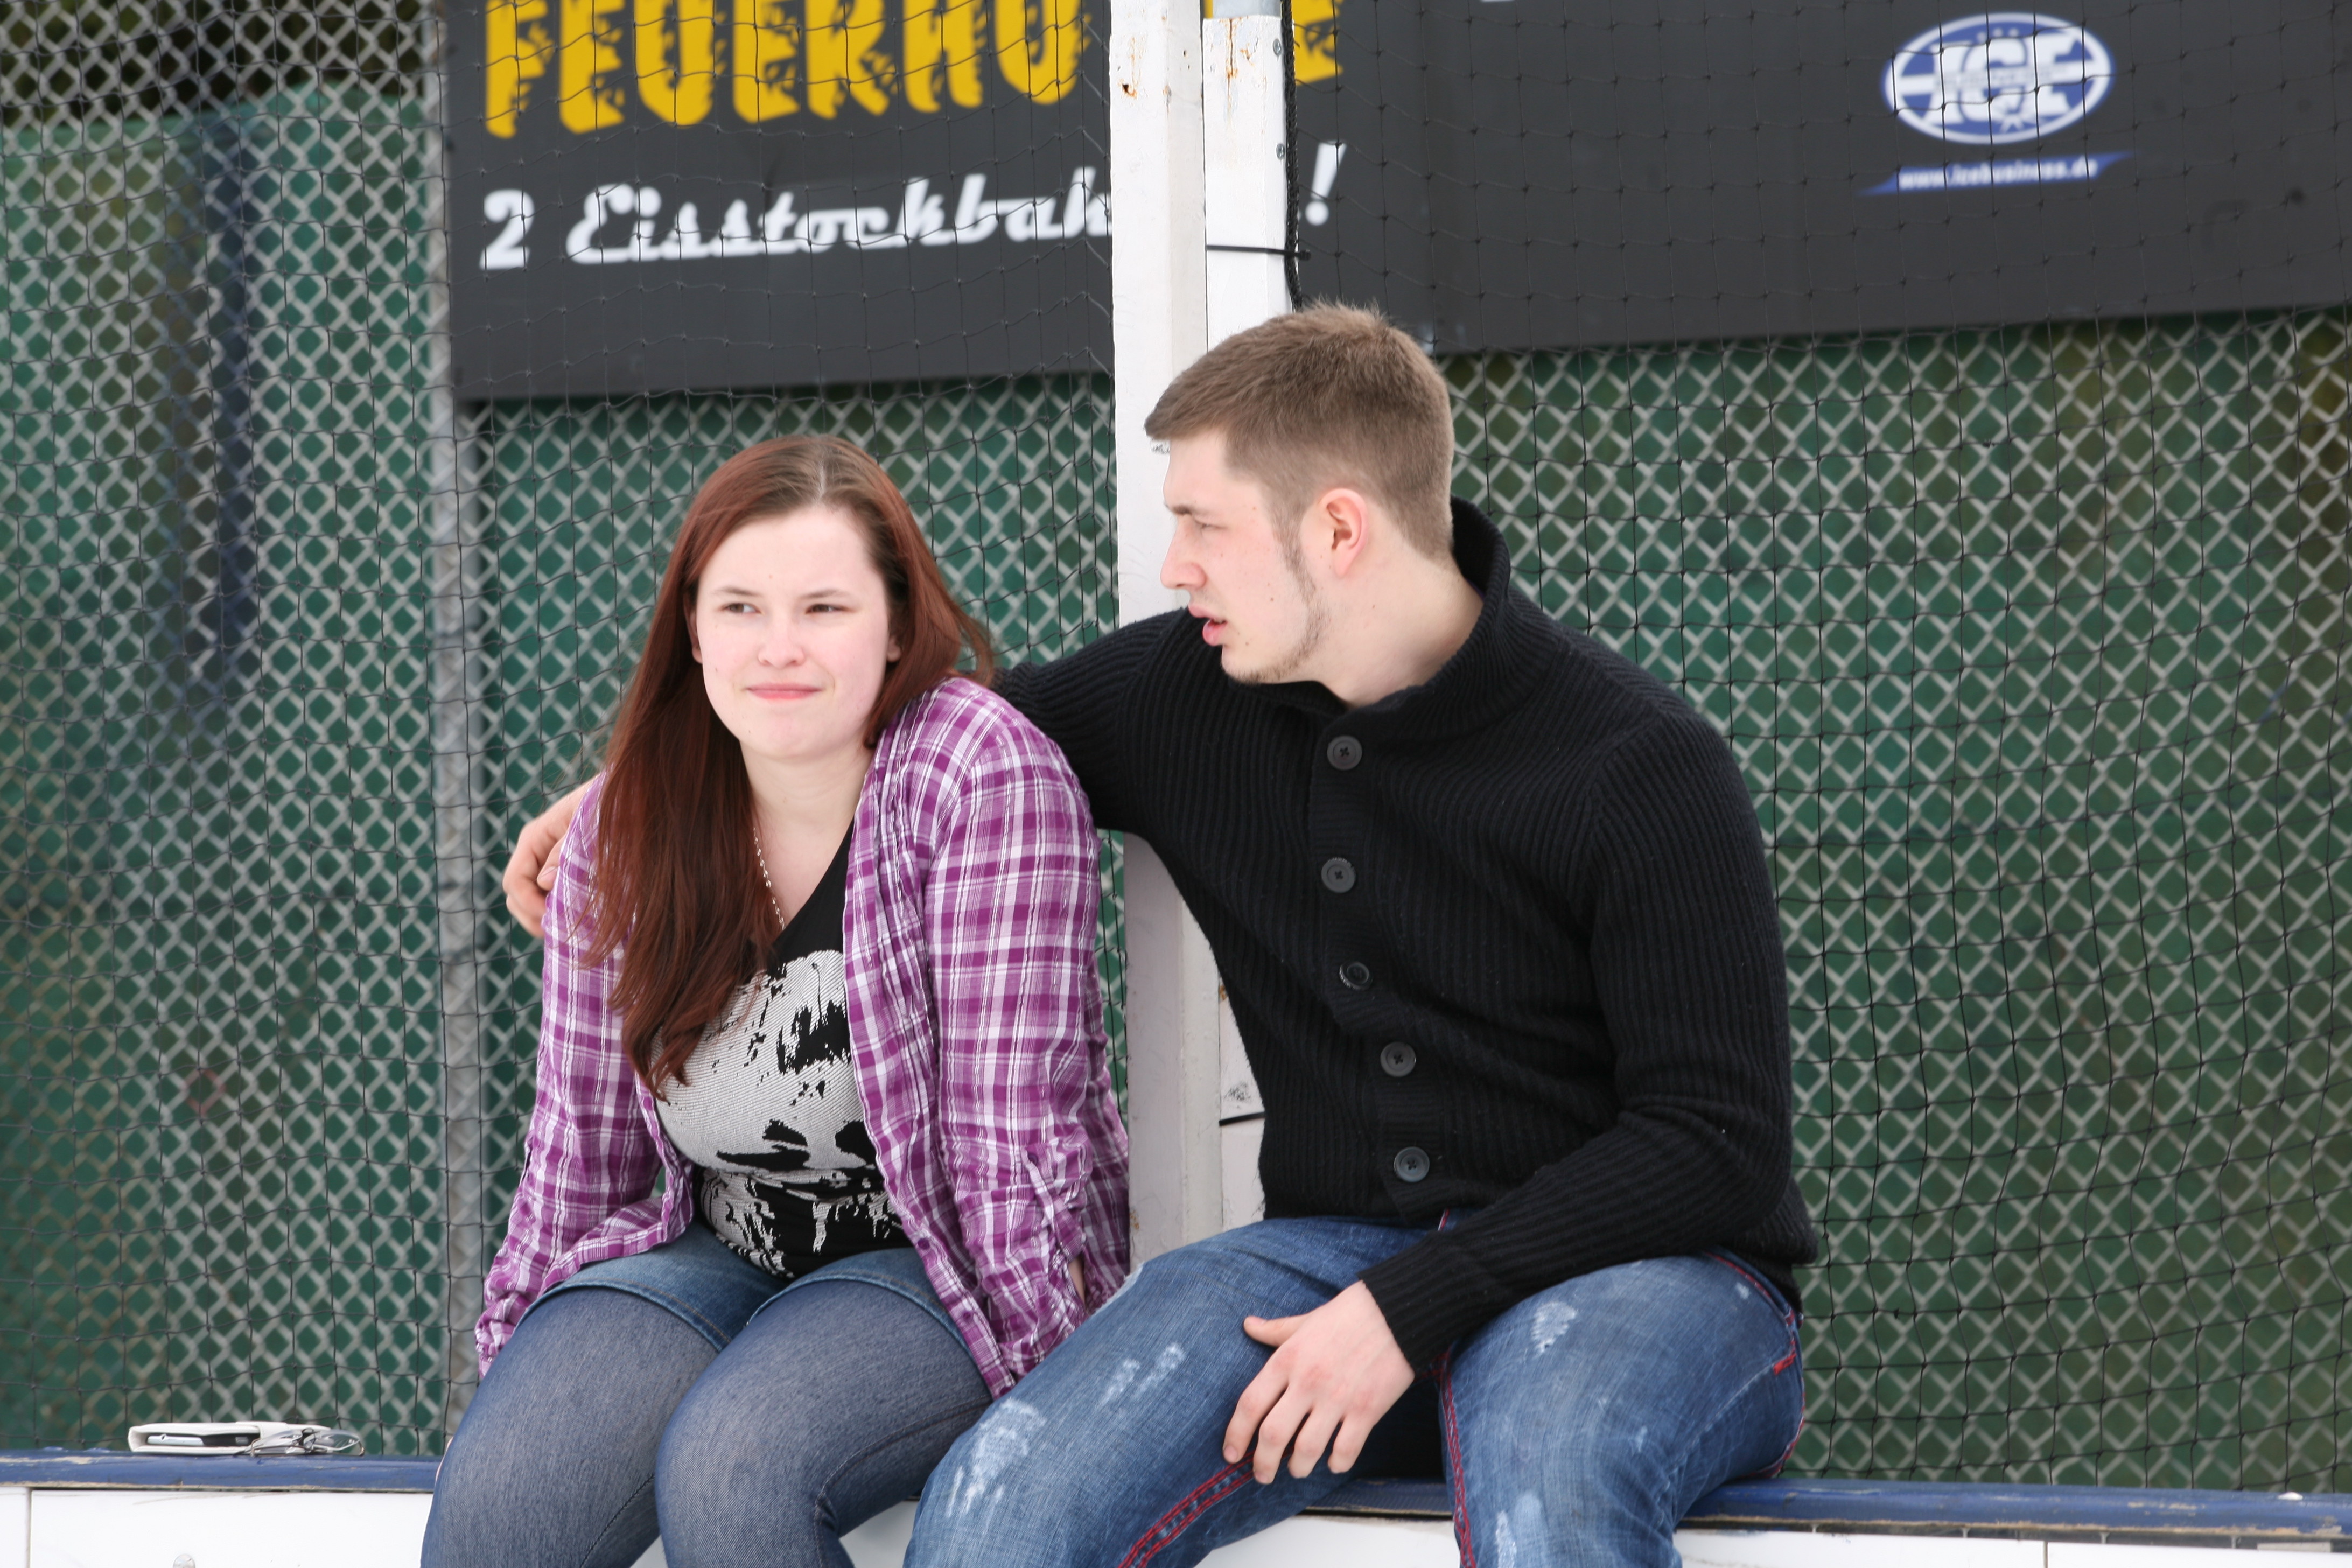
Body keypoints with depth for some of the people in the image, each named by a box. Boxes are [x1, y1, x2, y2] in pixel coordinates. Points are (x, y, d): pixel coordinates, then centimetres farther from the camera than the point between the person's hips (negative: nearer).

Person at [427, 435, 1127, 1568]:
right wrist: (517, 1366, 7)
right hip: (712, 1253, 4)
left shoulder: (987, 775, -14)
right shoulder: (623, 825, 2)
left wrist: (1045, 1374, -19)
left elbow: (1012, 1131, -17)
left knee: (728, 1468, -32)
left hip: (933, 1268, -4)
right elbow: (582, 1136, 9)